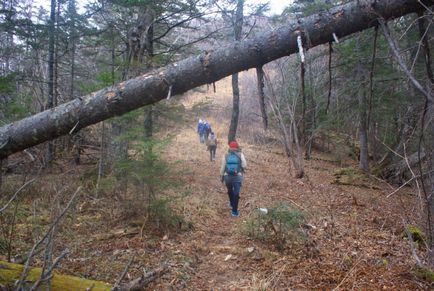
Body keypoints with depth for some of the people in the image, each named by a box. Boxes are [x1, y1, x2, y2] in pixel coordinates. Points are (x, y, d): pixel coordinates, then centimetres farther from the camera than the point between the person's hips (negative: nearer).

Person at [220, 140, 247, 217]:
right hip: (237, 176, -2)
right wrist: (242, 169, 15)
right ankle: (234, 211, 2)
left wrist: (221, 176, 12)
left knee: (230, 191, 24)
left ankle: (232, 204, 45)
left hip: (227, 176, 3)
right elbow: (244, 166, -7)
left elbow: (222, 167, 1)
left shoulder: (225, 155, -1)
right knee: (236, 193, 1)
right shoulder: (240, 155, -6)